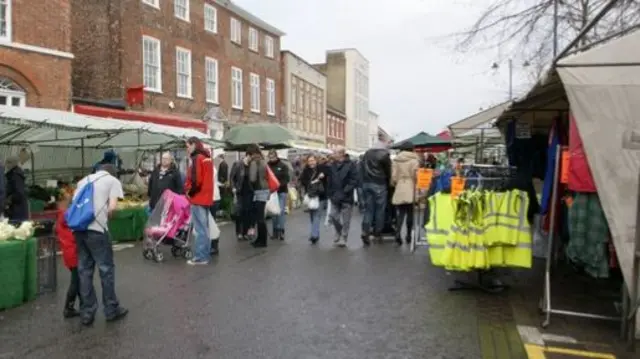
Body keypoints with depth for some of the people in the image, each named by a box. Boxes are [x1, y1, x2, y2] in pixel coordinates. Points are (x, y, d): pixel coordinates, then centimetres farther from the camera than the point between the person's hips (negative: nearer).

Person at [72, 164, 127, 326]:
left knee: (84, 270, 13)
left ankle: (87, 312, 18)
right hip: (96, 228, -6)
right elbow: (112, 207, -5)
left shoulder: (84, 180, 25)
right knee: (106, 269, 6)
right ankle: (111, 310, 15)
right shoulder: (113, 181, 8)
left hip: (78, 227, 6)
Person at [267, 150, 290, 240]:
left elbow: (287, 178, -8)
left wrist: (279, 185, -22)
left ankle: (281, 231, -1)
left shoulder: (283, 166, -2)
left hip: (281, 191, -3)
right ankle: (275, 231, 13)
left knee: (281, 211, -5)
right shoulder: (268, 166, 4)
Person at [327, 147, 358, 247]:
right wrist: (331, 193, 0)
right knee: (333, 216, 3)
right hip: (335, 196, 5)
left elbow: (354, 180, -13)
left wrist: (345, 191, -19)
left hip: (346, 197, -5)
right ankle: (339, 232, 28)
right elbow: (330, 180, 9)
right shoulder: (333, 165, 7)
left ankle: (343, 238, 14)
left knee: (345, 219, 3)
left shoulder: (350, 165, -9)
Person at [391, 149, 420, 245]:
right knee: (410, 213, 8)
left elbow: (393, 176, 3)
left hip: (399, 190, 3)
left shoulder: (396, 160, 5)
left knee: (400, 213, 5)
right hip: (410, 190, -3)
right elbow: (416, 176, -8)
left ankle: (398, 233, -13)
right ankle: (408, 235, 14)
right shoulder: (414, 160, -5)